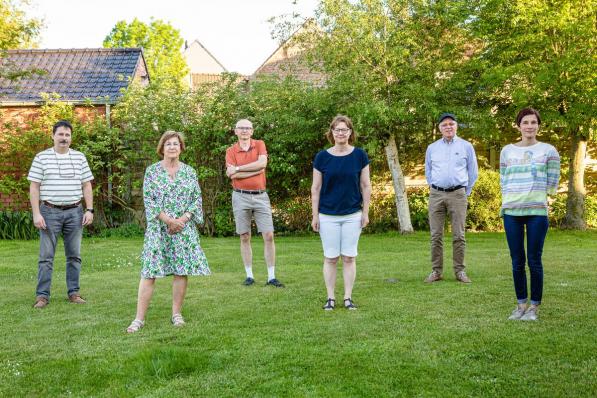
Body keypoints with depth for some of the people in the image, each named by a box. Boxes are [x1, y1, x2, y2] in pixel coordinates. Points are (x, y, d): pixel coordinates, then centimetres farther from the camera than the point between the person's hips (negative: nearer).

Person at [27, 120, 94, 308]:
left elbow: (86, 185, 11)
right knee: (46, 256, -1)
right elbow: (34, 187, 0)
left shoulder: (80, 157, 9)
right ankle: (42, 295, 3)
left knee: (74, 255, 7)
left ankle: (74, 292, 14)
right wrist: (36, 214, -8)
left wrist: (89, 210, 2)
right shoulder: (42, 158, 2)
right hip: (50, 211, -2)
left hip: (74, 211, 3)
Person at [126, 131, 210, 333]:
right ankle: (139, 318, -3)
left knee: (182, 270, 1)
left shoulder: (189, 172, 8)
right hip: (158, 228, -2)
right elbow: (148, 200, -3)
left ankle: (177, 313, 14)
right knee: (149, 271, -5)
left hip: (184, 228, 2)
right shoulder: (152, 171, 3)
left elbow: (197, 199, 5)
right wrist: (168, 220, -12)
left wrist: (183, 219, -9)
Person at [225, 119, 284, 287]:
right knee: (245, 237, 5)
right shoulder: (231, 151, 4)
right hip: (241, 197, 0)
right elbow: (232, 175, -11)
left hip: (260, 196, 0)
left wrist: (238, 168, -12)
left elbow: (262, 163, -15)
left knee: (269, 236, -3)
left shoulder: (259, 144, 5)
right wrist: (256, 170, -12)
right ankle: (249, 275, 14)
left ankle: (271, 277, 2)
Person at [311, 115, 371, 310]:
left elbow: (366, 186, 4)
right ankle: (330, 298, 13)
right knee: (330, 257, 4)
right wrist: (315, 216, -1)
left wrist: (366, 212, 1)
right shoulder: (322, 157, -2)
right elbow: (316, 188, 2)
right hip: (328, 216, 0)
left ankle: (348, 298, 14)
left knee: (349, 257, 5)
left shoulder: (359, 155, -1)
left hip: (353, 215, 0)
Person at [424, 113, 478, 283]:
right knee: (436, 235, 0)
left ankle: (460, 271, 5)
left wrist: (465, 192, 10)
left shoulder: (466, 146, 6)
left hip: (458, 194, -2)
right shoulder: (432, 148, 11)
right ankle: (436, 271, 6)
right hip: (436, 194, 2)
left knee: (458, 236, -2)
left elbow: (473, 172, 11)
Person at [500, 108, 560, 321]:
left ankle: (534, 306, 9)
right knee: (517, 261, 5)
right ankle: (521, 304, 16)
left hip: (537, 211, -2)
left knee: (534, 260, -2)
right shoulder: (507, 150, 10)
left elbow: (552, 184, 5)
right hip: (512, 211, 2)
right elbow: (503, 182, 12)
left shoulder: (548, 150, 3)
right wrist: (513, 197, 1)